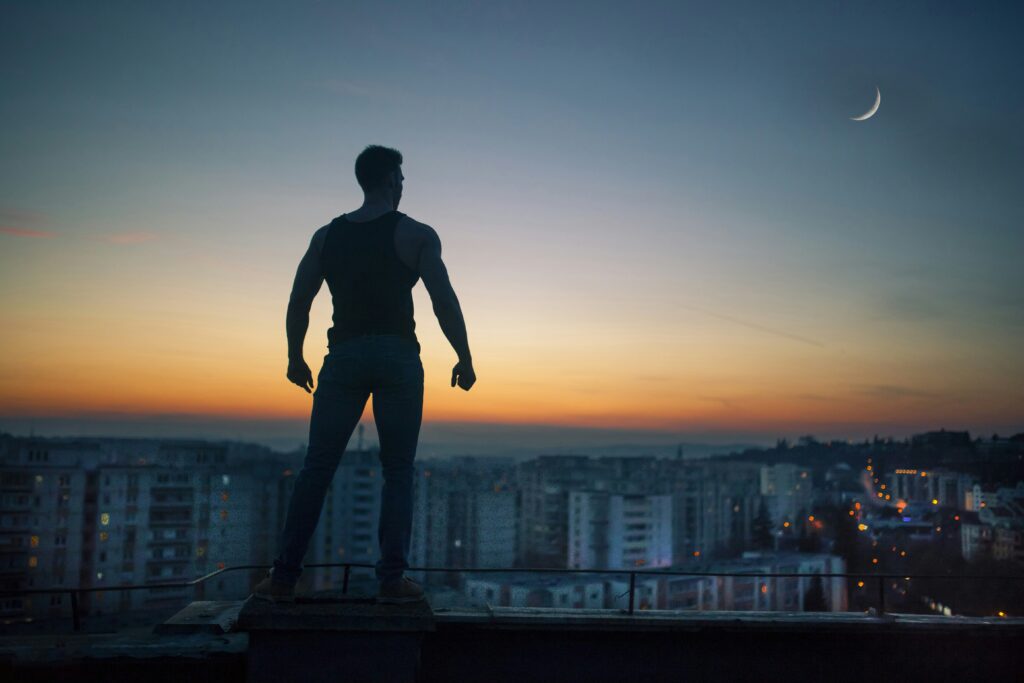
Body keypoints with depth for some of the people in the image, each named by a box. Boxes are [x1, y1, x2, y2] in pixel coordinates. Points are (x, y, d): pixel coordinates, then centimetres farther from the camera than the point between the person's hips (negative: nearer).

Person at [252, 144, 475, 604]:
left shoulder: (326, 236, 11)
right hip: (398, 358, -2)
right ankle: (392, 580, 2)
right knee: (397, 471, 5)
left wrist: (295, 358, 21)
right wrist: (464, 359, 2)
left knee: (317, 468, 6)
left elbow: (298, 303, 10)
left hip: (344, 358, 3)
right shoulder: (416, 235, 1)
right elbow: (445, 303, -6)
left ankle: (284, 578, 7)